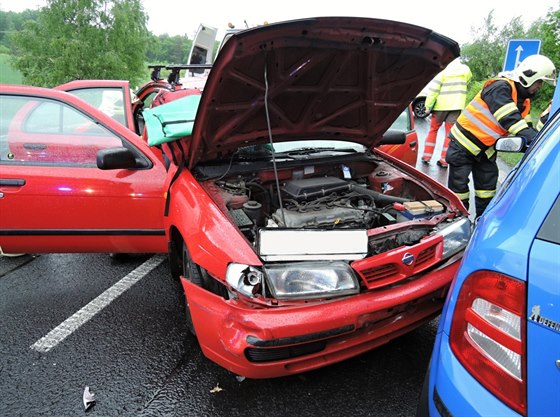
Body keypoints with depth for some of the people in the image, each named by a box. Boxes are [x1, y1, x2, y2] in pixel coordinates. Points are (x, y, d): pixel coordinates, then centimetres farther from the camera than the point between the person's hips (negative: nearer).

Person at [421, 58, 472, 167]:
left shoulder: (443, 70, -5)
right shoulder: (466, 69, 7)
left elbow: (433, 89, -11)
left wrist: (428, 106, -8)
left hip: (441, 105, -2)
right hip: (456, 105, 2)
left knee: (433, 130, 13)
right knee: (450, 133, 5)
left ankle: (427, 156, 11)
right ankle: (444, 160, 3)